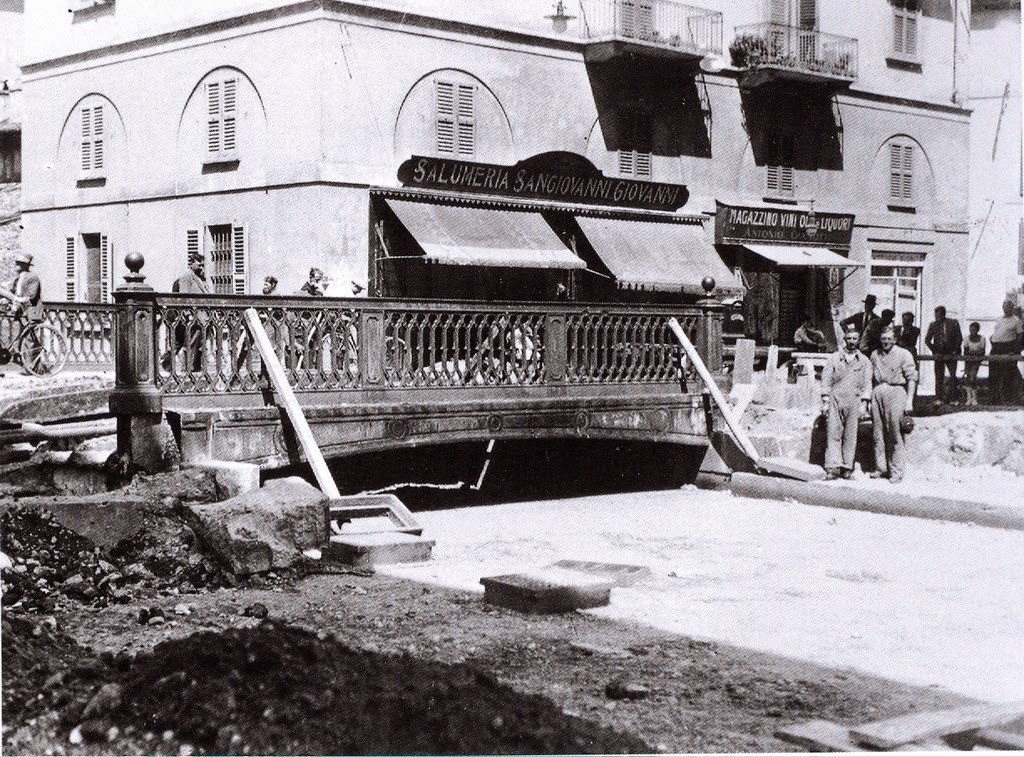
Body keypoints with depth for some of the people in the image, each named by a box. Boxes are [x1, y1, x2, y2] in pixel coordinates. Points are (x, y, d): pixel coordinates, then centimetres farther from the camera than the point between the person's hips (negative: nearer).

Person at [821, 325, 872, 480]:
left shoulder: (864, 361, 13)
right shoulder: (834, 358, 11)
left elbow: (867, 384, 9)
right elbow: (825, 379, 7)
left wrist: (864, 404, -2)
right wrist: (825, 401, -1)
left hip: (854, 401, 0)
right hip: (835, 399, 0)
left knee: (851, 436, -1)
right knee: (833, 434, -8)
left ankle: (847, 468, 4)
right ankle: (833, 467, -11)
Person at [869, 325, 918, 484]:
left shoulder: (903, 354, 0)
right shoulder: (875, 355, 14)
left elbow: (912, 378, -3)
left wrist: (909, 401, -9)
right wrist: (868, 398, 13)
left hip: (896, 392, -5)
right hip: (878, 392, 5)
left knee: (895, 435, -5)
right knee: (878, 434, 5)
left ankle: (896, 472, -1)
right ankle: (881, 468, 13)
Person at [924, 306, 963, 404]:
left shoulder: (954, 323, -1)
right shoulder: (933, 325, 1)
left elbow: (959, 338, 3)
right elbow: (927, 340, 1)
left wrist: (955, 351, -7)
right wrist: (935, 351, -9)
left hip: (951, 354, -1)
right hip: (939, 354, 1)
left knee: (953, 376, -6)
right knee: (939, 377, 1)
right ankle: (938, 399, 4)